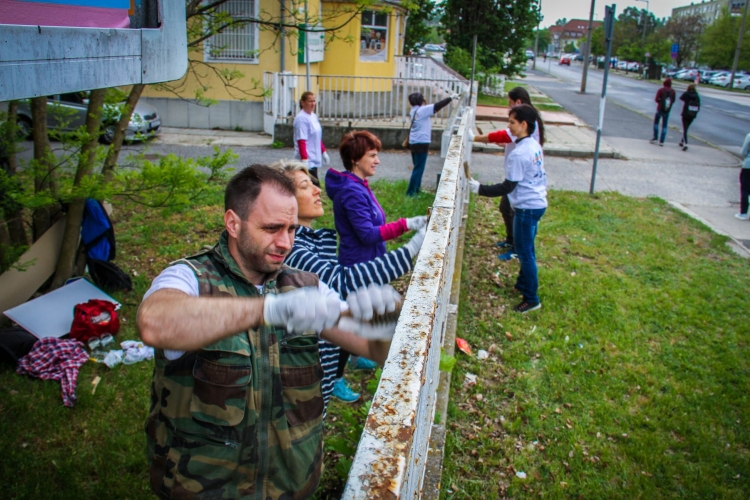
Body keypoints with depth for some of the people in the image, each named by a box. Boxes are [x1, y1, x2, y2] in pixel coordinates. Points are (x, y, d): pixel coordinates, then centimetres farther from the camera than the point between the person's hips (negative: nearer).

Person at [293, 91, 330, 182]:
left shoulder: (314, 116, 13)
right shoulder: (301, 118, -14)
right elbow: (301, 141, -20)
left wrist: (324, 152, 23)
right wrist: (304, 159, -25)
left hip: (314, 159, 9)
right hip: (307, 161, -9)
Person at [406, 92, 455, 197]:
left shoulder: (414, 111, 10)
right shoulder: (423, 109, -14)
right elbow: (438, 106, -13)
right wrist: (451, 97, -5)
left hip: (414, 143, 9)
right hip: (421, 143, -9)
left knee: (418, 167, 19)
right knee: (418, 168, -4)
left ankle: (416, 189, 28)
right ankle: (410, 192, -3)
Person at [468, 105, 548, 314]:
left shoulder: (519, 154, -22)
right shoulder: (535, 146, 6)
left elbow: (508, 187, -21)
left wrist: (479, 189, -19)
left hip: (527, 207, -10)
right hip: (538, 203, 10)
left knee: (524, 251, 0)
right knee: (525, 249, 22)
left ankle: (531, 299, 8)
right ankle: (523, 283, 37)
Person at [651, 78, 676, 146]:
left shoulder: (661, 90, -9)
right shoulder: (673, 92, -1)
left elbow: (656, 99, -12)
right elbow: (673, 101, 6)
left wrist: (660, 101, 7)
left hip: (660, 109, -2)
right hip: (667, 110, 2)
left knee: (656, 123, 14)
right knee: (664, 126, 6)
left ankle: (655, 138, 7)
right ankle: (662, 141, 4)